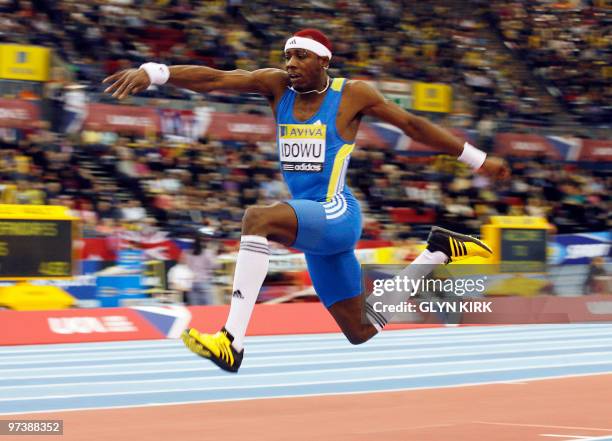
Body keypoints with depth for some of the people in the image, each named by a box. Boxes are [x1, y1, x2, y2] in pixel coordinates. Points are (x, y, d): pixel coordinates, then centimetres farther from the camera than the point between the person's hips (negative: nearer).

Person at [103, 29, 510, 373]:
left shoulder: (352, 95, -4)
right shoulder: (278, 86, 6)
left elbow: (412, 124, 6)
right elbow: (216, 79, -7)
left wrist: (477, 159, 12)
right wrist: (153, 72, -21)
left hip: (336, 215, -7)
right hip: (312, 225, 7)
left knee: (258, 218, -34)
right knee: (362, 332, 15)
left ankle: (232, 342, -37)